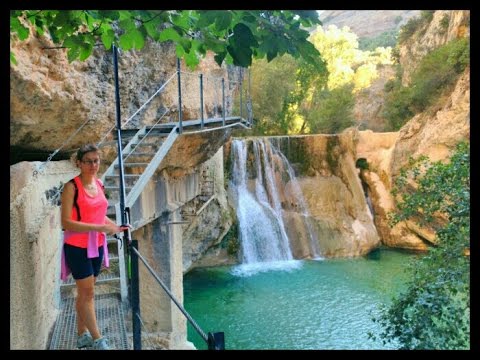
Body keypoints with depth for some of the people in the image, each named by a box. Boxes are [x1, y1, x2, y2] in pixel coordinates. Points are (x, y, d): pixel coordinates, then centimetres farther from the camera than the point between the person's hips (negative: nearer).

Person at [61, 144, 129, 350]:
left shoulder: (99, 184, 6)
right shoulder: (72, 187, -16)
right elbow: (66, 222, -22)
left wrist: (116, 227, 3)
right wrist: (99, 227, -25)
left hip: (96, 246, 7)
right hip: (77, 247, -7)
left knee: (85, 292, 16)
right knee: (87, 292, 0)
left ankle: (82, 335, 29)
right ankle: (97, 340, 9)